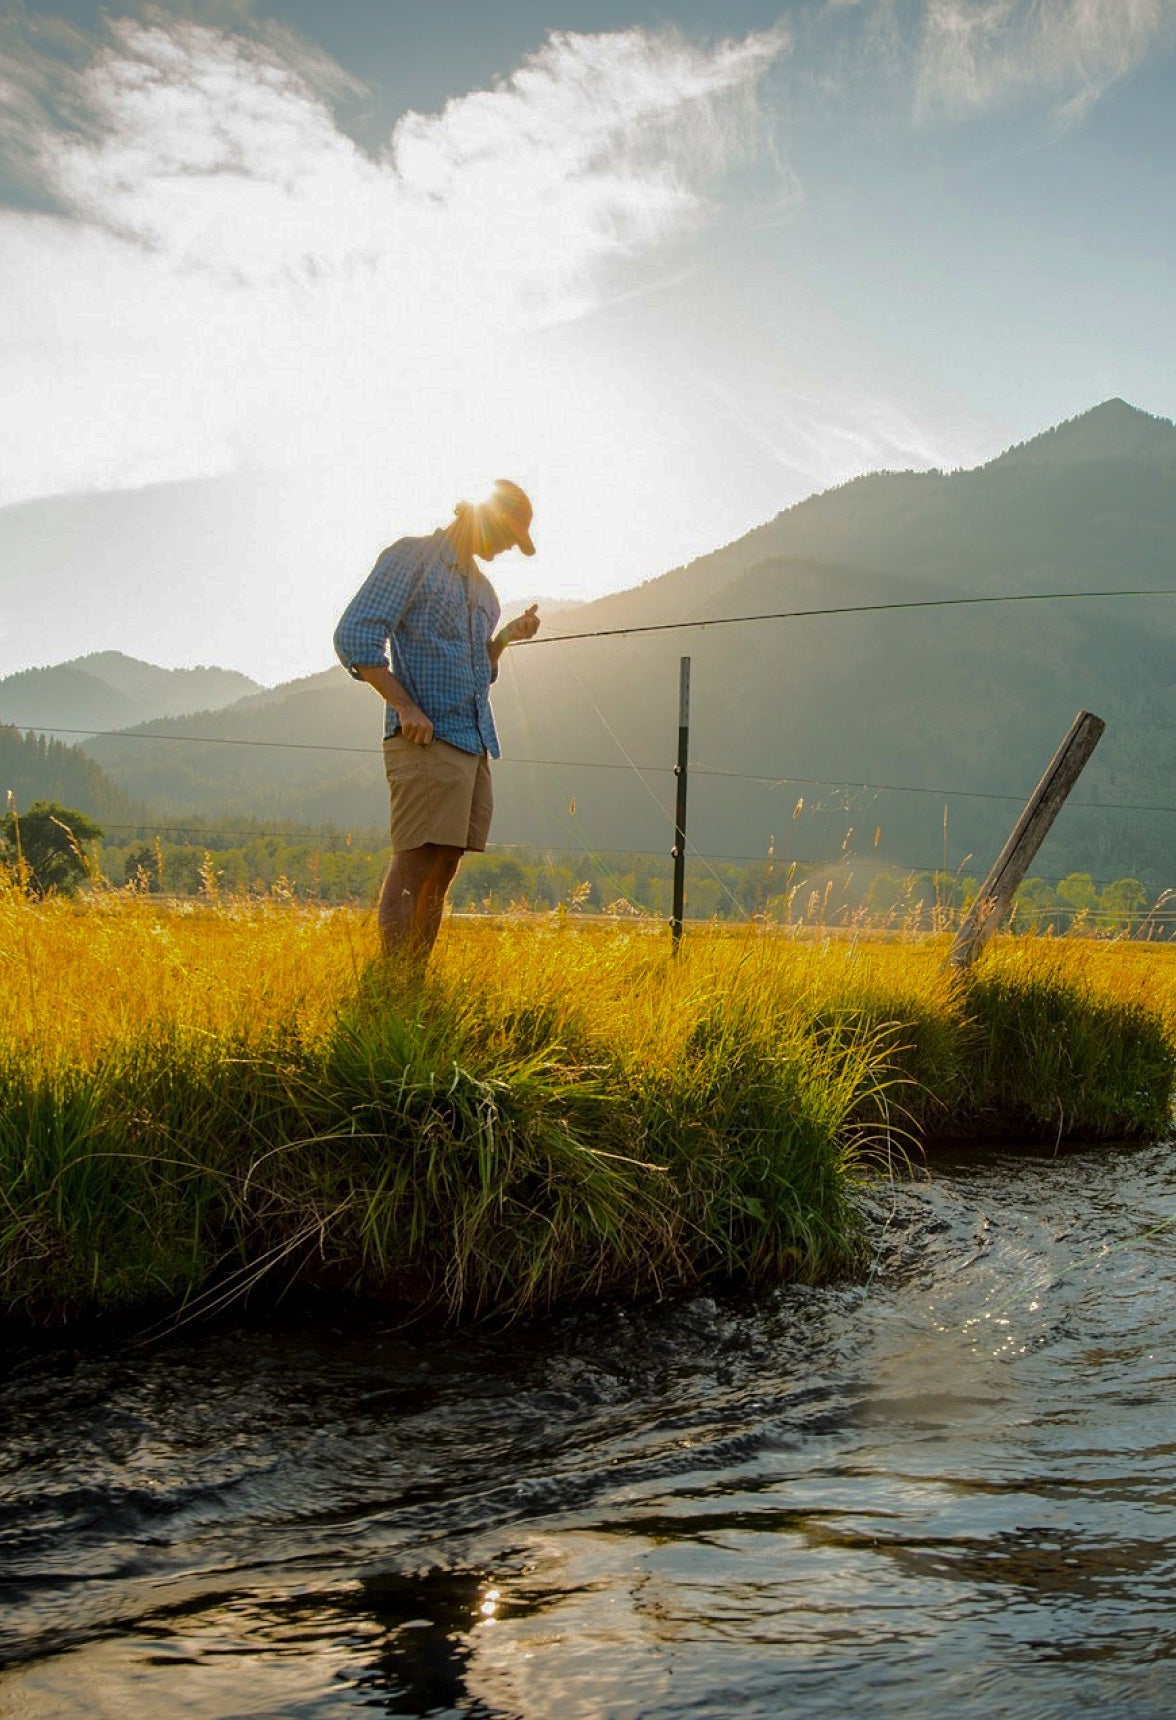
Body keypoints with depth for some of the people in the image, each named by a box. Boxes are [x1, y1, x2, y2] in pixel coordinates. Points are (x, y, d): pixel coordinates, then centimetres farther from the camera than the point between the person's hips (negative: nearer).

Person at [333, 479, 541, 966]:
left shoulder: (482, 587, 25)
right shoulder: (412, 557, -1)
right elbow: (354, 637, -11)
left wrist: (505, 637, 11)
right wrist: (405, 706, -17)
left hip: (474, 743, 8)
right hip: (427, 742, -8)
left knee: (441, 872, 7)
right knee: (412, 867, -12)